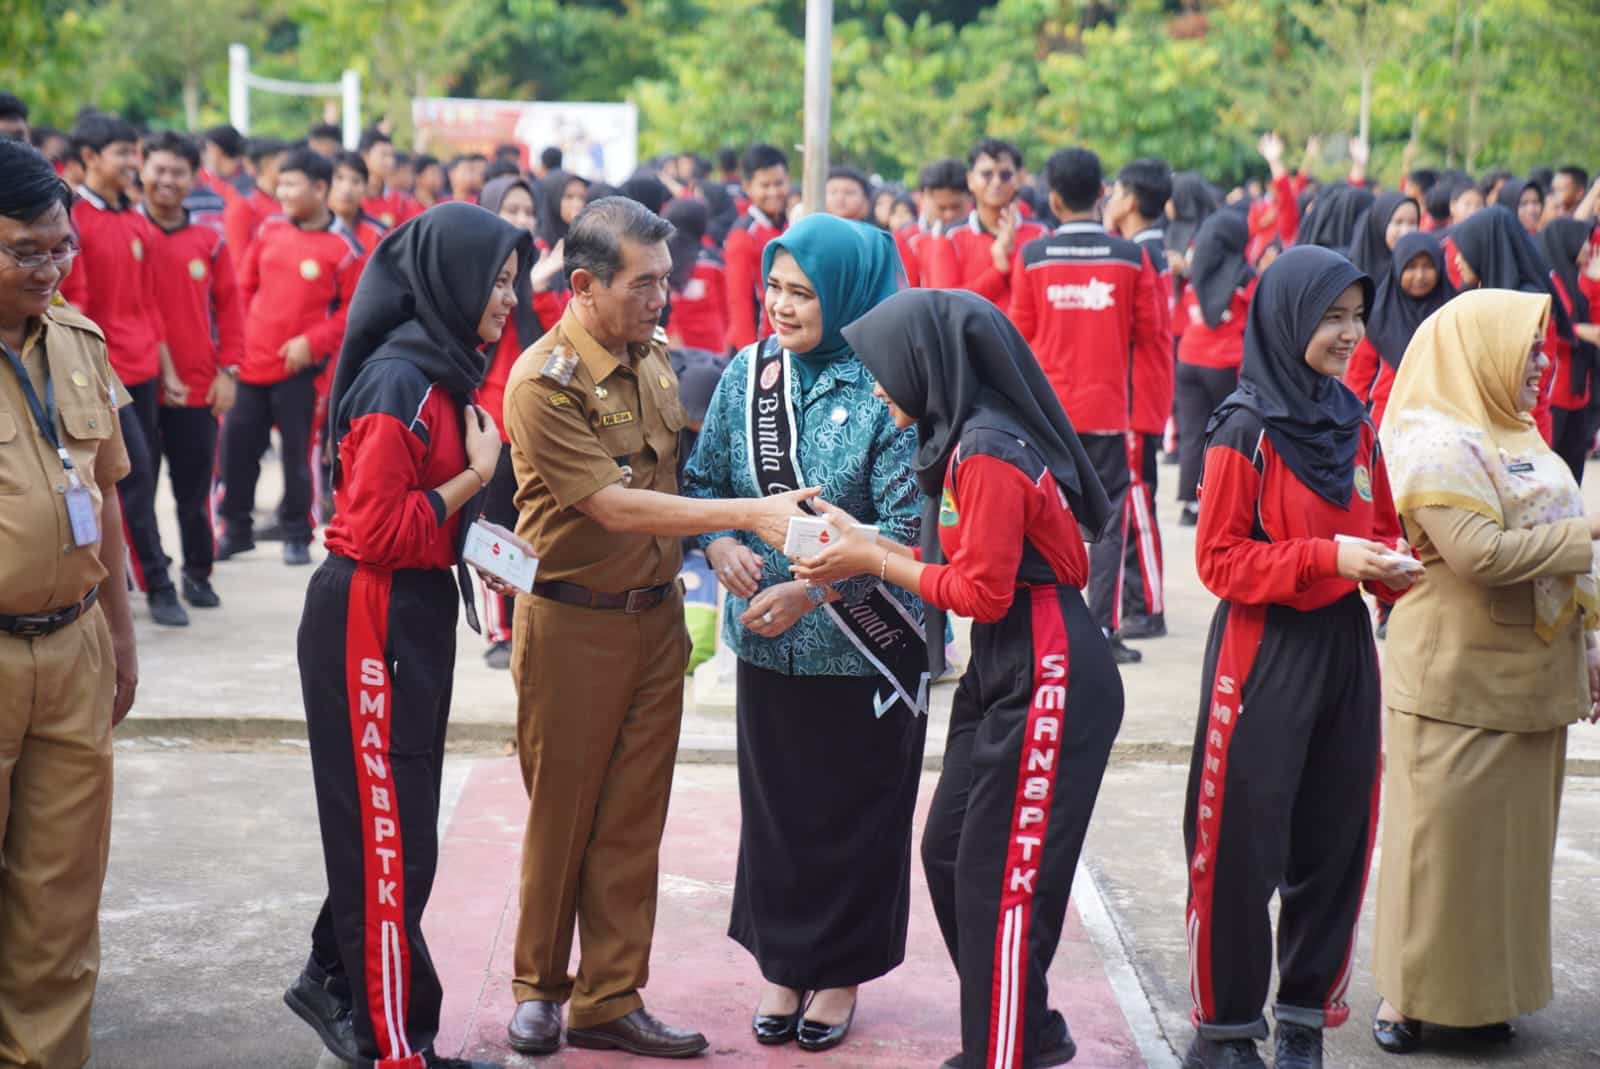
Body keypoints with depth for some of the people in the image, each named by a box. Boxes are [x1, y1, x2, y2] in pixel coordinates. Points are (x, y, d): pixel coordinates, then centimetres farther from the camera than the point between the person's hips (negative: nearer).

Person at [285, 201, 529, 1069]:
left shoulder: (442, 371, 10)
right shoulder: (398, 384, -19)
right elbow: (374, 531, -21)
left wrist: (480, 479, 0)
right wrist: (475, 478, -15)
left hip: (417, 612, 9)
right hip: (371, 620, -9)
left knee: (398, 821, 17)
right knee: (389, 832, 0)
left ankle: (337, 980, 33)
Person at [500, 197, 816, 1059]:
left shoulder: (656, 358, 4)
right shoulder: (541, 384, -18)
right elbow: (615, 506, -24)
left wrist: (717, 548, 2)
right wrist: (748, 514, -28)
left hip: (655, 616, 6)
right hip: (573, 623, -6)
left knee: (633, 819, 9)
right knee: (563, 817, 8)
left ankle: (611, 1000, 19)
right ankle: (538, 987, 26)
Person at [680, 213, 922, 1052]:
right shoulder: (747, 376, 1)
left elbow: (906, 527, -17)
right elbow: (703, 480, 8)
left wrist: (810, 591, -23)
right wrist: (720, 543, -13)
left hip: (863, 651, -4)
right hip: (765, 642, 4)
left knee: (856, 816, 10)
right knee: (774, 807, 12)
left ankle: (841, 972, 27)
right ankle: (784, 965, 28)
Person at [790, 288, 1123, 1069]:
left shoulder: (989, 452, -20)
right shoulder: (965, 438, 8)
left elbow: (981, 591, -19)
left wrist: (877, 562, -10)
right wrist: (865, 545, 4)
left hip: (1047, 676, -10)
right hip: (1000, 671, 10)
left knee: (1000, 875, -2)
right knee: (948, 852, 15)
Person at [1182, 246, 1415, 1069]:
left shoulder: (1355, 424, 8)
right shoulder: (1245, 430, -12)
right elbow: (1219, 559, -12)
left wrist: (1392, 567, -5)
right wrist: (1326, 557, -21)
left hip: (1344, 648, 6)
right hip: (1263, 653, -6)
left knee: (1335, 843, 11)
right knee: (1242, 848, 0)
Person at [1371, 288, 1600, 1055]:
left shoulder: (1517, 436, 15)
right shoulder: (1437, 443, -14)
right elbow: (1479, 552, -24)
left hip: (1528, 679, 9)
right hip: (1456, 682, -8)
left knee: (1513, 837, 12)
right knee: (1442, 836, -1)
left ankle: (1482, 990, 22)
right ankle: (1409, 994, 10)